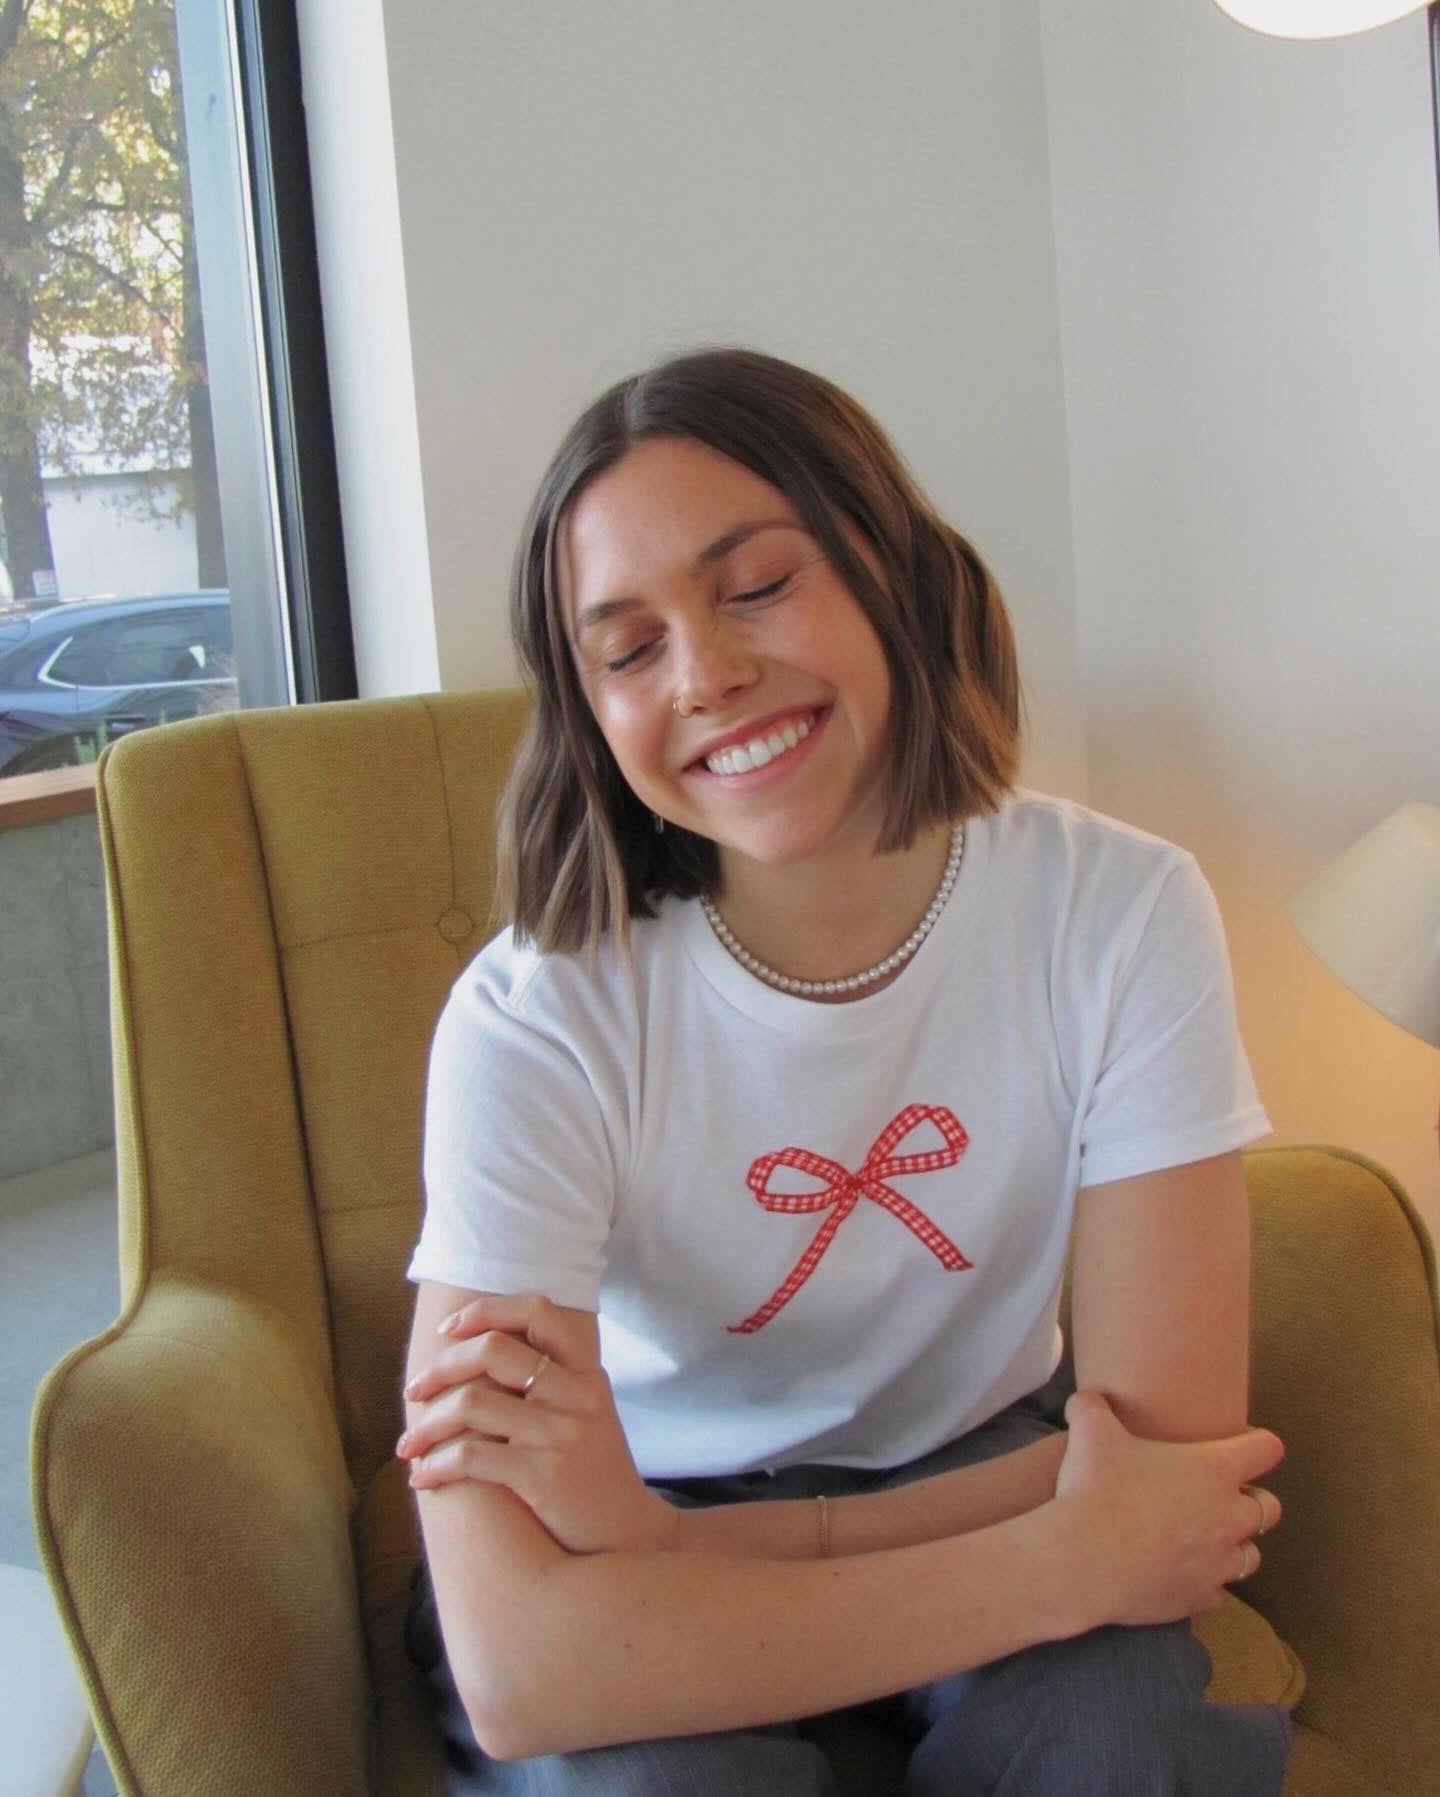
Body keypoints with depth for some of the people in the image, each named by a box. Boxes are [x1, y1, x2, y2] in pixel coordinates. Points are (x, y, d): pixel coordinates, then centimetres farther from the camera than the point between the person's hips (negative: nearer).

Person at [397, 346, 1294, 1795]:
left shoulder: (1122, 914, -18)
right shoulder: (536, 1023, -25)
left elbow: (1170, 1449, -18)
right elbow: (517, 1668, -32)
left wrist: (671, 1544, -27)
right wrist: (1077, 1557, -30)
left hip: (980, 1470, 2)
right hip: (654, 1530, -2)